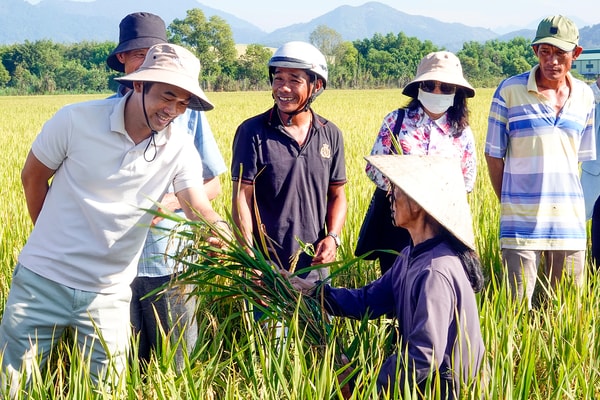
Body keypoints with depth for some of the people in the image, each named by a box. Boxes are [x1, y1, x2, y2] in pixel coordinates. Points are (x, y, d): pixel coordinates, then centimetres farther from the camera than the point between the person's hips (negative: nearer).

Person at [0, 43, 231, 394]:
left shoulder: (179, 149, -6)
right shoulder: (77, 120, -12)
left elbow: (202, 211, -16)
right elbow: (33, 177, 2)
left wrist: (228, 239, -38)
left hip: (109, 295, 2)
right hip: (42, 280, -1)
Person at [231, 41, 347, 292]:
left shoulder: (331, 135, 4)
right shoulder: (253, 132, -7)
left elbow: (337, 195, 12)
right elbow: (241, 199, -9)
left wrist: (333, 237, -7)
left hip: (316, 267, 4)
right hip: (265, 267, -3)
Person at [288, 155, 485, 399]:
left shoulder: (435, 272, -27)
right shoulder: (413, 256, 4)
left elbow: (423, 359, -29)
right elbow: (367, 301, 12)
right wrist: (312, 291, 2)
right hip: (424, 378, 8)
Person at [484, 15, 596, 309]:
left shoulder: (585, 96, 7)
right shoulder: (509, 91, -4)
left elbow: (583, 157, 16)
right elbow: (494, 155, 1)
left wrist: (567, 202, 11)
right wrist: (509, 204, 2)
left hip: (570, 224, 4)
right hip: (522, 224, -3)